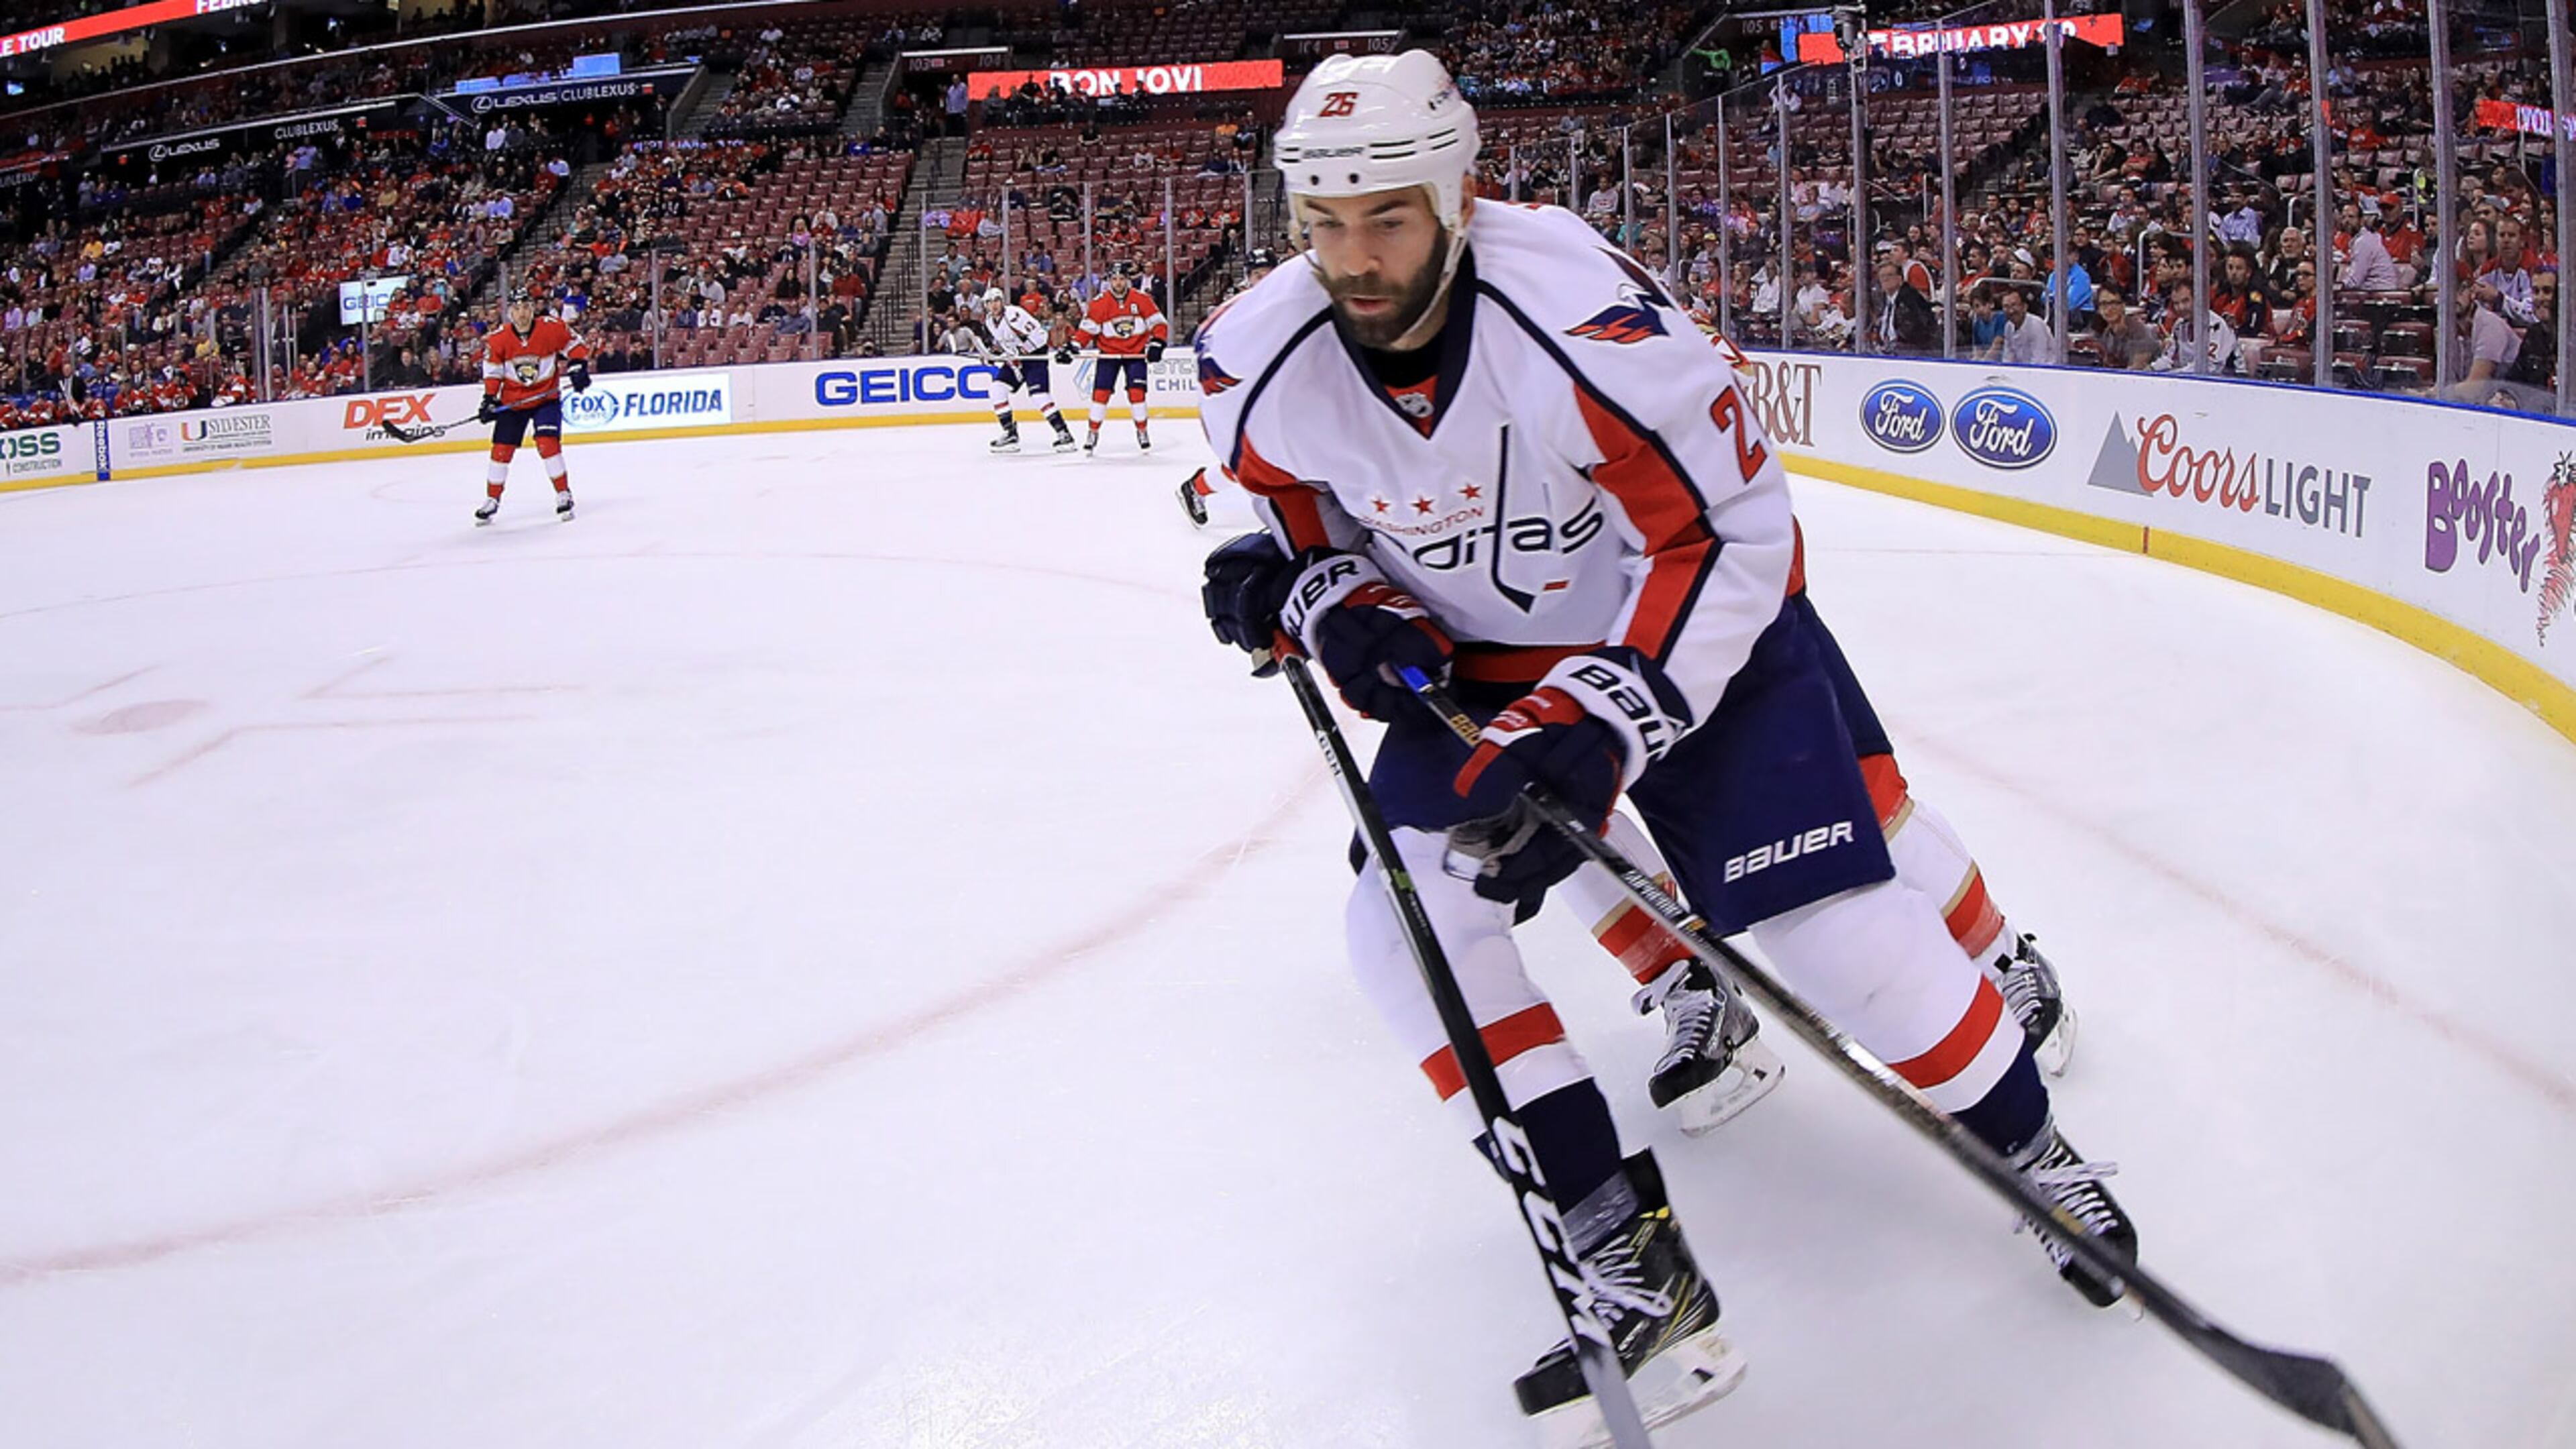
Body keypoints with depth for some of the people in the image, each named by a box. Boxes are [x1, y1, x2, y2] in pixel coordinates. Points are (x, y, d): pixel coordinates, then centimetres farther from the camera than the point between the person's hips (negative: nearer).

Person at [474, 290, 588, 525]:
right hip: (512, 400, 2)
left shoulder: (553, 328, -12)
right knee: (501, 450, 2)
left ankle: (564, 495, -6)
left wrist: (578, 368, -12)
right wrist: (490, 399, -4)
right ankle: (492, 501, 17)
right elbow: (492, 371, 2)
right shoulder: (498, 339, -8)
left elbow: (576, 346, 1)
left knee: (548, 443, -18)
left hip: (546, 397, -2)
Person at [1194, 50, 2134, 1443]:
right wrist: (1336, 603, -16)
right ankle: (1628, 1261, -6)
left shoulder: (1589, 318, -32)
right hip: (1476, 655, 5)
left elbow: (1729, 532, -25)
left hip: (1693, 618, -4)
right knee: (1404, 909, -13)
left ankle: (2029, 1146, 19)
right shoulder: (1259, 362, -16)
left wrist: (1594, 724, -31)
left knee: (1833, 922, -11)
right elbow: (1293, 512, 6)